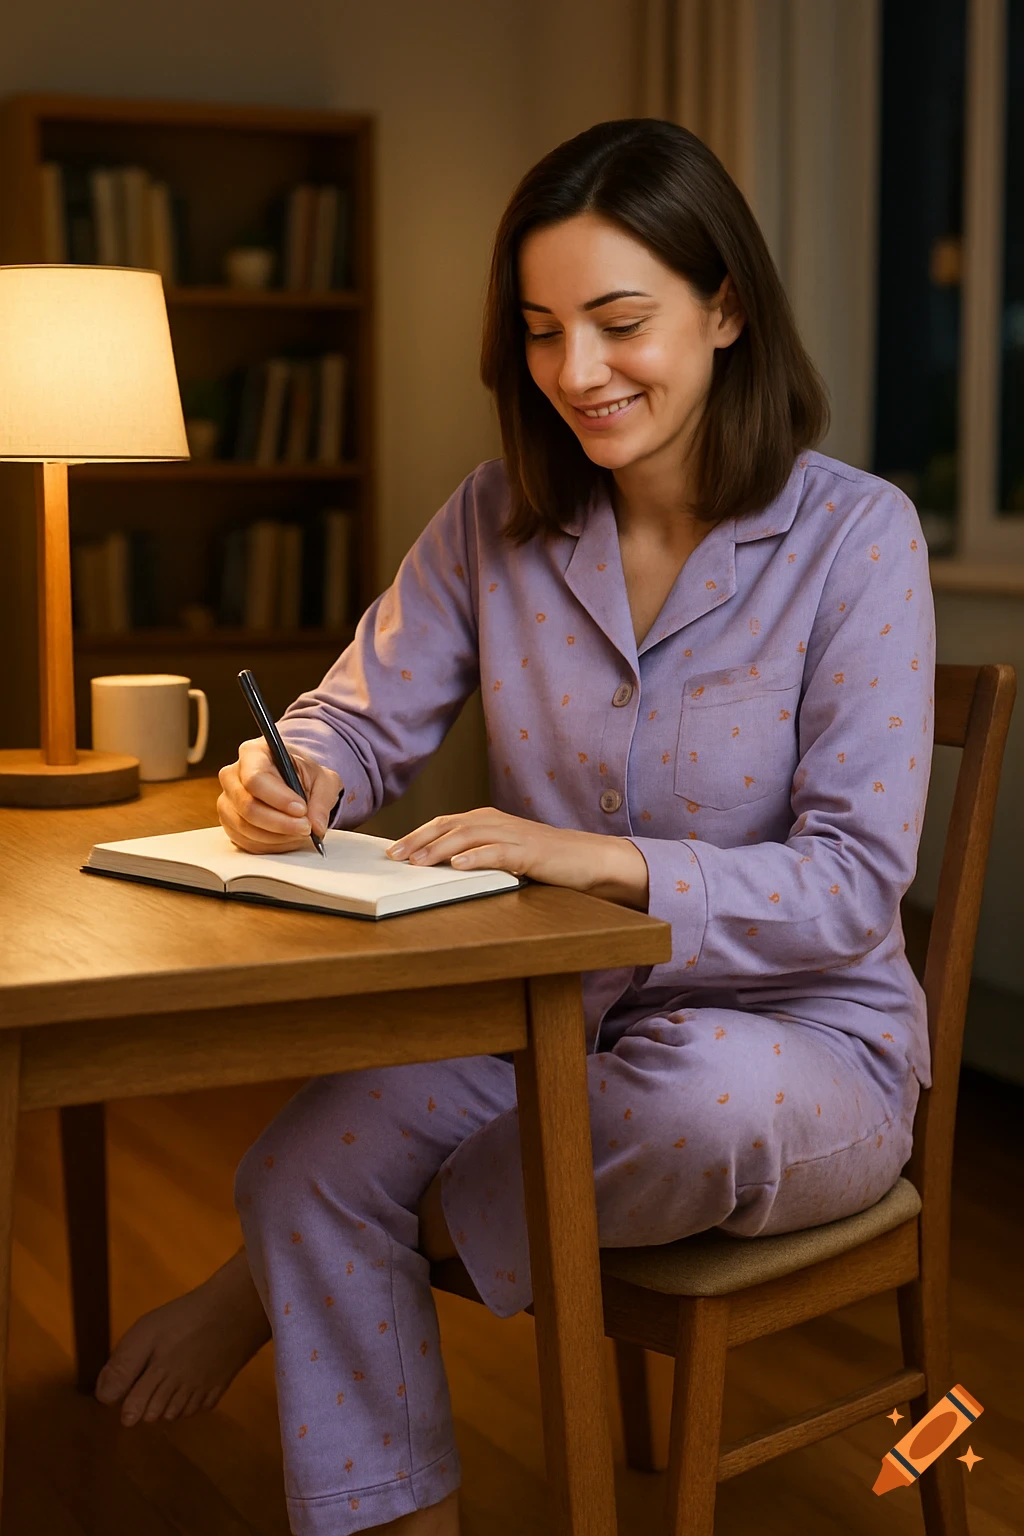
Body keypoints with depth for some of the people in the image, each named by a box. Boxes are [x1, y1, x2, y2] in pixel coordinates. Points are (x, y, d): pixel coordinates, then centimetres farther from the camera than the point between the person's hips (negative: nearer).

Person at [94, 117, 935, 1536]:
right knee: (311, 1161, -23)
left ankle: (276, 1285, -11)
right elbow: (365, 718, 4)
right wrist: (299, 782, -21)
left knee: (707, 1095, -37)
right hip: (548, 1021, 3)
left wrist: (610, 859, -32)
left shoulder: (856, 534, -12)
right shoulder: (499, 519, 2)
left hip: (799, 1036, -3)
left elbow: (855, 883, -17)